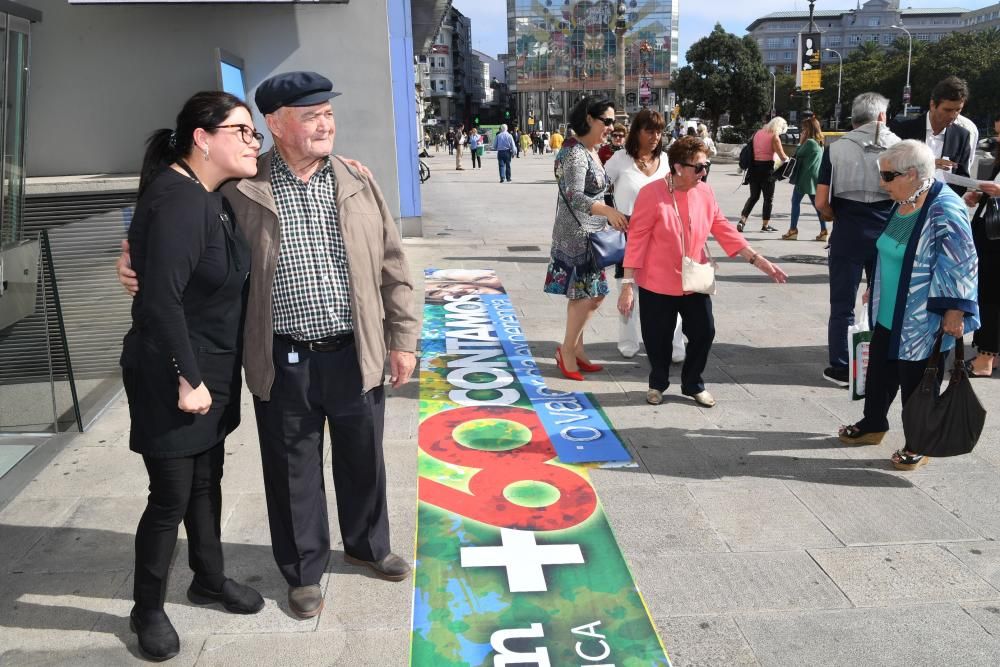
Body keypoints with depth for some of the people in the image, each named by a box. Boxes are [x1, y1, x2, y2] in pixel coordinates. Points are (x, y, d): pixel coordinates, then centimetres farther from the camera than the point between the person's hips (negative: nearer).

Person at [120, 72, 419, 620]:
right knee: (293, 471, 12)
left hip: (354, 353, 2)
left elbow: (391, 266, 5)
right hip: (285, 362, -2)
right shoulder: (241, 189, -5)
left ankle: (367, 545, 44)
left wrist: (402, 338, 4)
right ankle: (304, 570, 34)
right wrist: (138, 257, -11)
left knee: (362, 459, 18)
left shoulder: (357, 182, 3)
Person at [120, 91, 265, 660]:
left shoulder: (212, 196, 6)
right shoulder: (178, 201, -23)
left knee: (207, 480, 20)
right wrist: (187, 378, -23)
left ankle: (210, 579, 39)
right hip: (171, 378, -9)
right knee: (172, 496, 4)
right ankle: (148, 609, 25)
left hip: (213, 372, 9)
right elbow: (162, 299, -27)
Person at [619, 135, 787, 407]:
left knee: (704, 332, 8)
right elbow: (636, 240, -15)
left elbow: (723, 229, 5)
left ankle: (693, 384, 29)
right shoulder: (652, 194, -17)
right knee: (658, 337, 7)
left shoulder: (705, 192, -2)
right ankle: (657, 384, 33)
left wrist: (757, 259, 0)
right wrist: (627, 285, -16)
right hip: (657, 284, -4)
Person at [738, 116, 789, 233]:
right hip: (767, 168, -6)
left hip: (754, 167, 6)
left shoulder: (758, 133, 10)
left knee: (753, 196, 15)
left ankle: (742, 220, 1)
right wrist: (787, 159, 11)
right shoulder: (774, 137, -10)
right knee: (769, 198, 7)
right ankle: (765, 225, 11)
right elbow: (782, 157, -9)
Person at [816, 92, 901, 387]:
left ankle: (841, 368, 14)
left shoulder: (837, 148, -4)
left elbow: (821, 203, -7)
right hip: (888, 235, 1)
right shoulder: (899, 147, -1)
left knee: (843, 305, 9)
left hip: (848, 234, -1)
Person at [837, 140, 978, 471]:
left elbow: (961, 266, -21)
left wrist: (955, 310, -22)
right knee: (880, 371, 19)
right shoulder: (902, 204, 5)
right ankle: (872, 424, 39)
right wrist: (876, 289, 25)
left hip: (922, 321, -8)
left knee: (916, 383, 6)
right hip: (888, 314, 8)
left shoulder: (944, 210, -22)